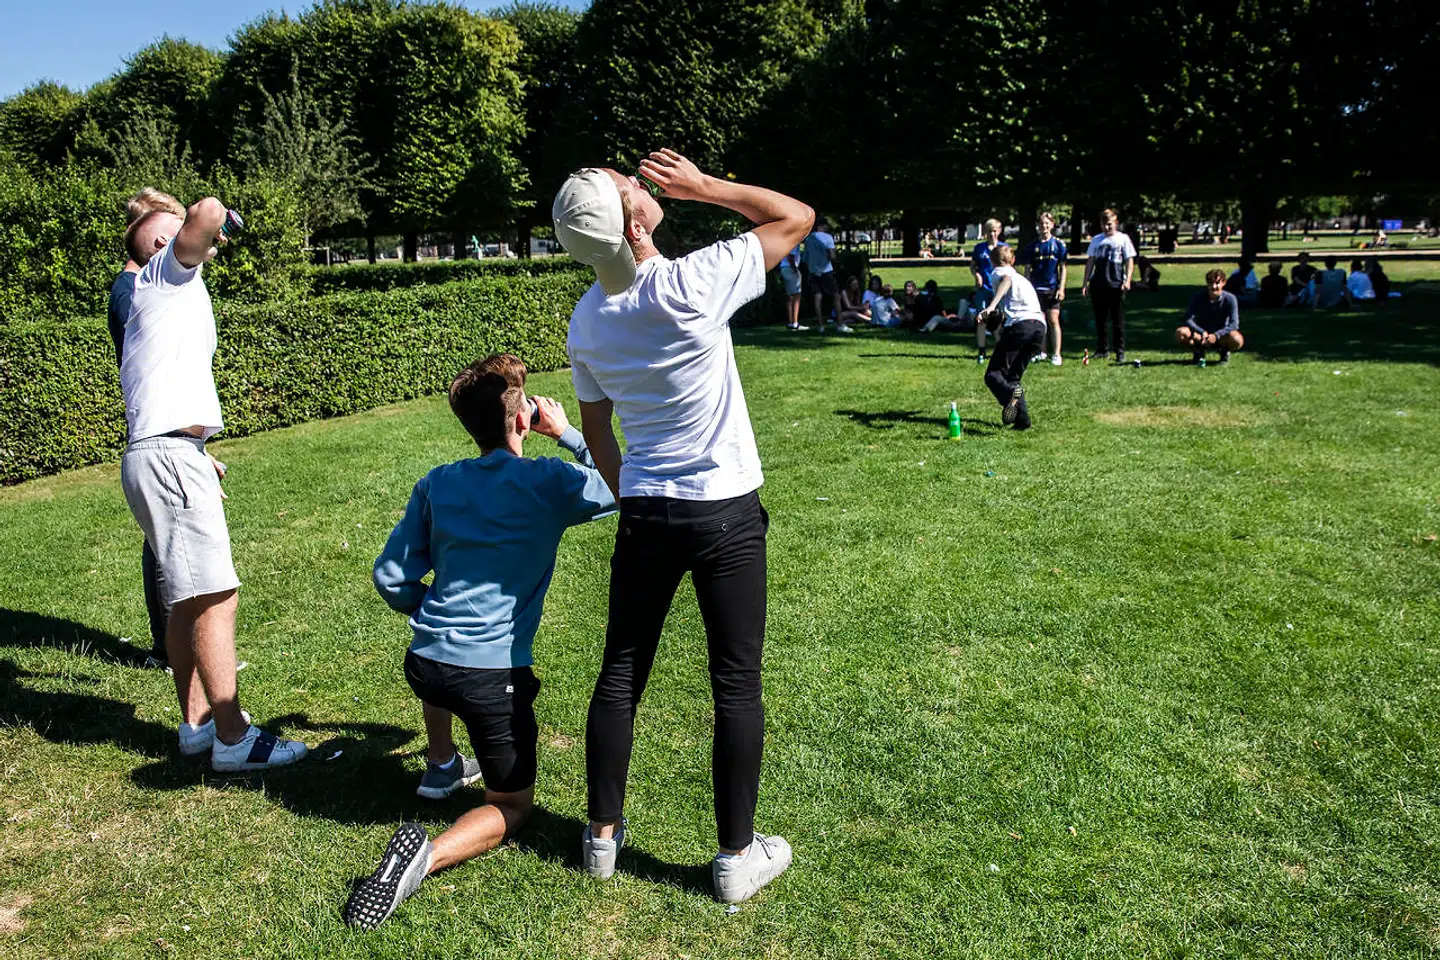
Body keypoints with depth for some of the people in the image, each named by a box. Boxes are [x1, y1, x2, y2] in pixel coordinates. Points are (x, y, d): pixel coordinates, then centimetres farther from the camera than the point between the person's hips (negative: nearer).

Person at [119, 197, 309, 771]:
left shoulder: (163, 292, 27)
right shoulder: (165, 269, 1)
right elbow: (208, 210, -19)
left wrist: (199, 458, 29)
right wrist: (211, 225, 5)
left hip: (165, 455, 10)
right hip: (171, 456, -10)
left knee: (187, 600, 14)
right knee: (215, 596, -11)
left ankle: (197, 722, 22)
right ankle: (233, 739, -7)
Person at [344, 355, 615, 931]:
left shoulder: (436, 484, 5)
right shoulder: (549, 482, -8)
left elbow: (391, 576, 9)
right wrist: (568, 434, 11)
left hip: (424, 665, 5)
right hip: (495, 675, -5)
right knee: (513, 805, 12)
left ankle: (441, 766, 44)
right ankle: (429, 855, -15)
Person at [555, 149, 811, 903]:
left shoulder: (586, 319, 0)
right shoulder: (693, 285, -18)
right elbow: (797, 217, -6)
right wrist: (701, 185, -3)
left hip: (645, 513, 5)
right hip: (725, 514, -5)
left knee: (621, 673, 16)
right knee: (736, 683, 7)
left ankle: (603, 833, 30)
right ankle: (737, 856, 19)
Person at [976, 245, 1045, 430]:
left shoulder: (999, 272, 16)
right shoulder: (1023, 279, 37)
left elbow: (1006, 280, -10)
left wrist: (992, 306, -26)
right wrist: (1002, 321, 50)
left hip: (1019, 324, -7)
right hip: (1040, 326, 7)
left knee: (993, 374, -4)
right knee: (1013, 375, 17)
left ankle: (1010, 394, -36)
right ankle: (1023, 419, 1)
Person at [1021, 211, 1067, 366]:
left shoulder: (1059, 244, 2)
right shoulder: (1033, 246, 6)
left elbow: (1063, 267, 3)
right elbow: (1027, 270, 9)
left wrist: (1061, 288, -4)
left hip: (1053, 288, -2)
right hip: (1036, 288, 2)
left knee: (1053, 320, -4)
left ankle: (1056, 354, 0)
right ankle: (1042, 352, 18)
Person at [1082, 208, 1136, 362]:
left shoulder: (1123, 239, 3)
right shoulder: (1096, 240, 13)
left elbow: (1129, 261, 0)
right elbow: (1090, 261, 15)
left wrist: (1127, 280, -13)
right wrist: (1085, 283, 10)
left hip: (1116, 285, -3)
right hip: (1097, 285, 3)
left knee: (1118, 320, 0)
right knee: (1100, 319, 8)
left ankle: (1120, 351, 5)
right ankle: (1102, 349, 17)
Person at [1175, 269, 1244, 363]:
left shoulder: (1230, 299, -13)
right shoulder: (1198, 298, -11)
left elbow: (1234, 324, -19)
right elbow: (1188, 320, -17)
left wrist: (1216, 335, -35)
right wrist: (1202, 333, -33)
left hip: (1220, 336, -1)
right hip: (1200, 334, 1)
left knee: (1237, 340, -36)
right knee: (1180, 333, -29)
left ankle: (1224, 352, 3)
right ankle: (1198, 351, 2)